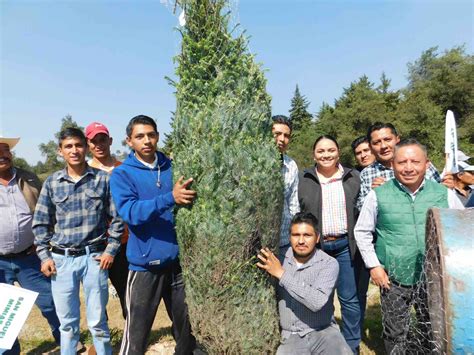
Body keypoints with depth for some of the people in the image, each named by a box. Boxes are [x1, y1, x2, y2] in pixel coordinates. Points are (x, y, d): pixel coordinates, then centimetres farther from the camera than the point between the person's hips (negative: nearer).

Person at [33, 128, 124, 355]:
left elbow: (117, 218, 2)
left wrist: (110, 250, -4)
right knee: (67, 322, 13)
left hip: (94, 257, -2)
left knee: (97, 321, 7)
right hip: (61, 259, 2)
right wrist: (44, 255, 2)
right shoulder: (52, 182, 4)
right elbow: (40, 223, 9)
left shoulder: (103, 179, -1)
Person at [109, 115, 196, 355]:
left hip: (178, 259, 4)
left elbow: (190, 203, 10)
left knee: (187, 327, 17)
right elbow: (130, 212, -20)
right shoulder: (122, 174, -5)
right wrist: (170, 198, -32)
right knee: (137, 333, 8)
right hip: (145, 263, -3)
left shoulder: (173, 168, 5)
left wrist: (188, 196, -12)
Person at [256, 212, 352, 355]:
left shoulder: (329, 263, -9)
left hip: (323, 332, -1)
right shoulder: (279, 259, -1)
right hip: (291, 336, 1)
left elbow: (317, 302, -24)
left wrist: (282, 274, -22)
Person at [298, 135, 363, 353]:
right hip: (314, 246, 0)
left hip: (345, 245, 0)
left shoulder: (353, 177, 4)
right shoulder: (303, 180, 1)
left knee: (350, 298, 8)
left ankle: (351, 345, 26)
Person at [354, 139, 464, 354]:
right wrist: (373, 265, -5)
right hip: (393, 279, -2)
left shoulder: (444, 193, 0)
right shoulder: (378, 195, -6)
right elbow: (362, 232, 0)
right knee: (395, 335, 13)